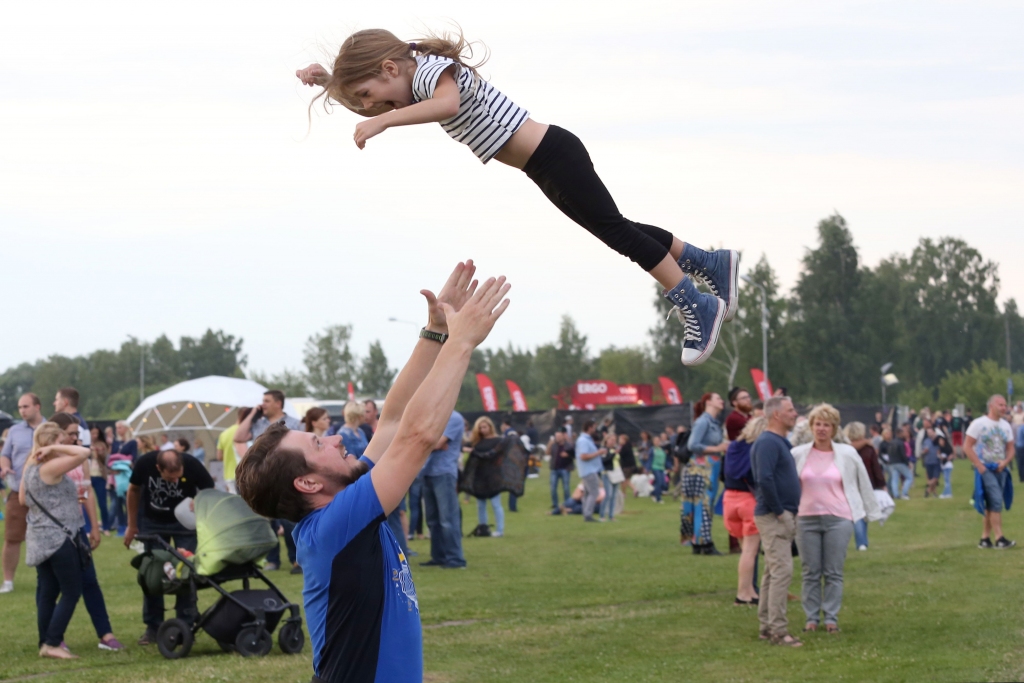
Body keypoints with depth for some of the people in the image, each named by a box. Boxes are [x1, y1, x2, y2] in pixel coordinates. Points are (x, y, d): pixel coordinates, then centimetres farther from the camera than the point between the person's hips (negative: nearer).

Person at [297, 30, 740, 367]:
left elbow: (448, 103, -41)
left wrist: (382, 121, -42)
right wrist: (326, 80, 6)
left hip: (554, 154, -10)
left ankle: (698, 306, 0)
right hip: (543, 166, 10)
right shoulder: (414, 83, 11)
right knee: (615, 230, 16)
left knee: (614, 230, -6)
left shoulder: (430, 68, -18)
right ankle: (712, 263, 26)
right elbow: (361, 106, 22)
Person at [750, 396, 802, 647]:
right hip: (774, 517, -10)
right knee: (782, 570, -13)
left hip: (782, 515, 10)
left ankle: (767, 626, 17)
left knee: (773, 572, 12)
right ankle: (778, 629, -13)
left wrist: (788, 513, 15)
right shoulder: (768, 443, -15)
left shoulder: (779, 442, 17)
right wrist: (779, 512, -21)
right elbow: (764, 480, -26)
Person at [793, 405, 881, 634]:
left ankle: (831, 618, 8)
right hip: (807, 518, 1)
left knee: (834, 573, 2)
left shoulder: (848, 454, 2)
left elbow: (864, 485, 9)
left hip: (838, 519, -1)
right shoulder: (798, 455, 2)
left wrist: (873, 513, 10)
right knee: (810, 573, 5)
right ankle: (811, 618, 12)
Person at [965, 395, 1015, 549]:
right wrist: (979, 466, -14)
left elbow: (1010, 449, 15)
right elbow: (967, 446, -8)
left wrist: (1005, 461, -6)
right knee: (996, 502, -16)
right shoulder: (978, 424, -6)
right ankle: (999, 539, -17)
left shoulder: (1006, 426, 11)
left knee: (991, 506, 9)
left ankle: (985, 539, 15)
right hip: (985, 469, -6)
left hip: (1000, 469, 6)